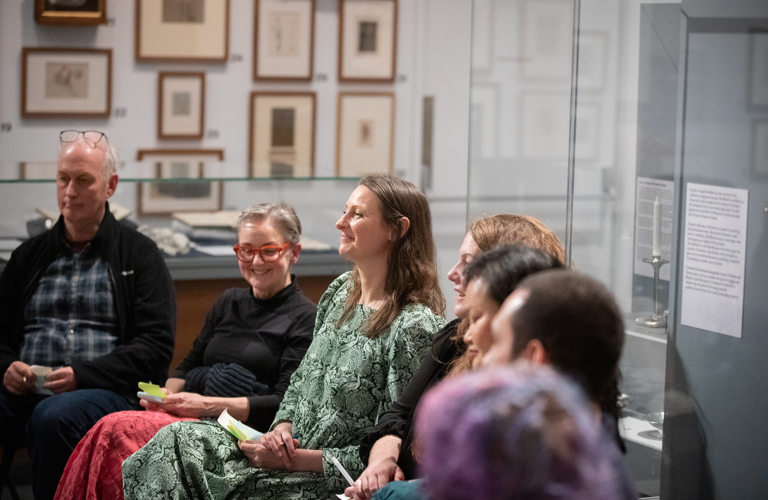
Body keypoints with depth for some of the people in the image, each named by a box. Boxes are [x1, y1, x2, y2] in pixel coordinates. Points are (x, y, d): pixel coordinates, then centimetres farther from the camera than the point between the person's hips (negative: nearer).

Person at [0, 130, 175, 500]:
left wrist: (81, 375, -12)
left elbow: (156, 345, 0)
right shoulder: (31, 254, 23)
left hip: (107, 390, -3)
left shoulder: (140, 255, 10)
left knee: (53, 418, -37)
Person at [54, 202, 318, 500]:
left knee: (120, 431, -28)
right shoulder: (229, 302, 23)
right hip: (198, 419, 6)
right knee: (110, 428, -24)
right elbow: (190, 365, 23)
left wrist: (208, 405, -15)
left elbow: (285, 405, -8)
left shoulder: (306, 318, 1)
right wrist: (166, 394, -1)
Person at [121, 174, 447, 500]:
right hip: (290, 449, 8)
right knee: (178, 438, -13)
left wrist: (295, 460, -18)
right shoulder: (340, 292, 10)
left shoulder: (414, 328, -17)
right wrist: (282, 428, -1)